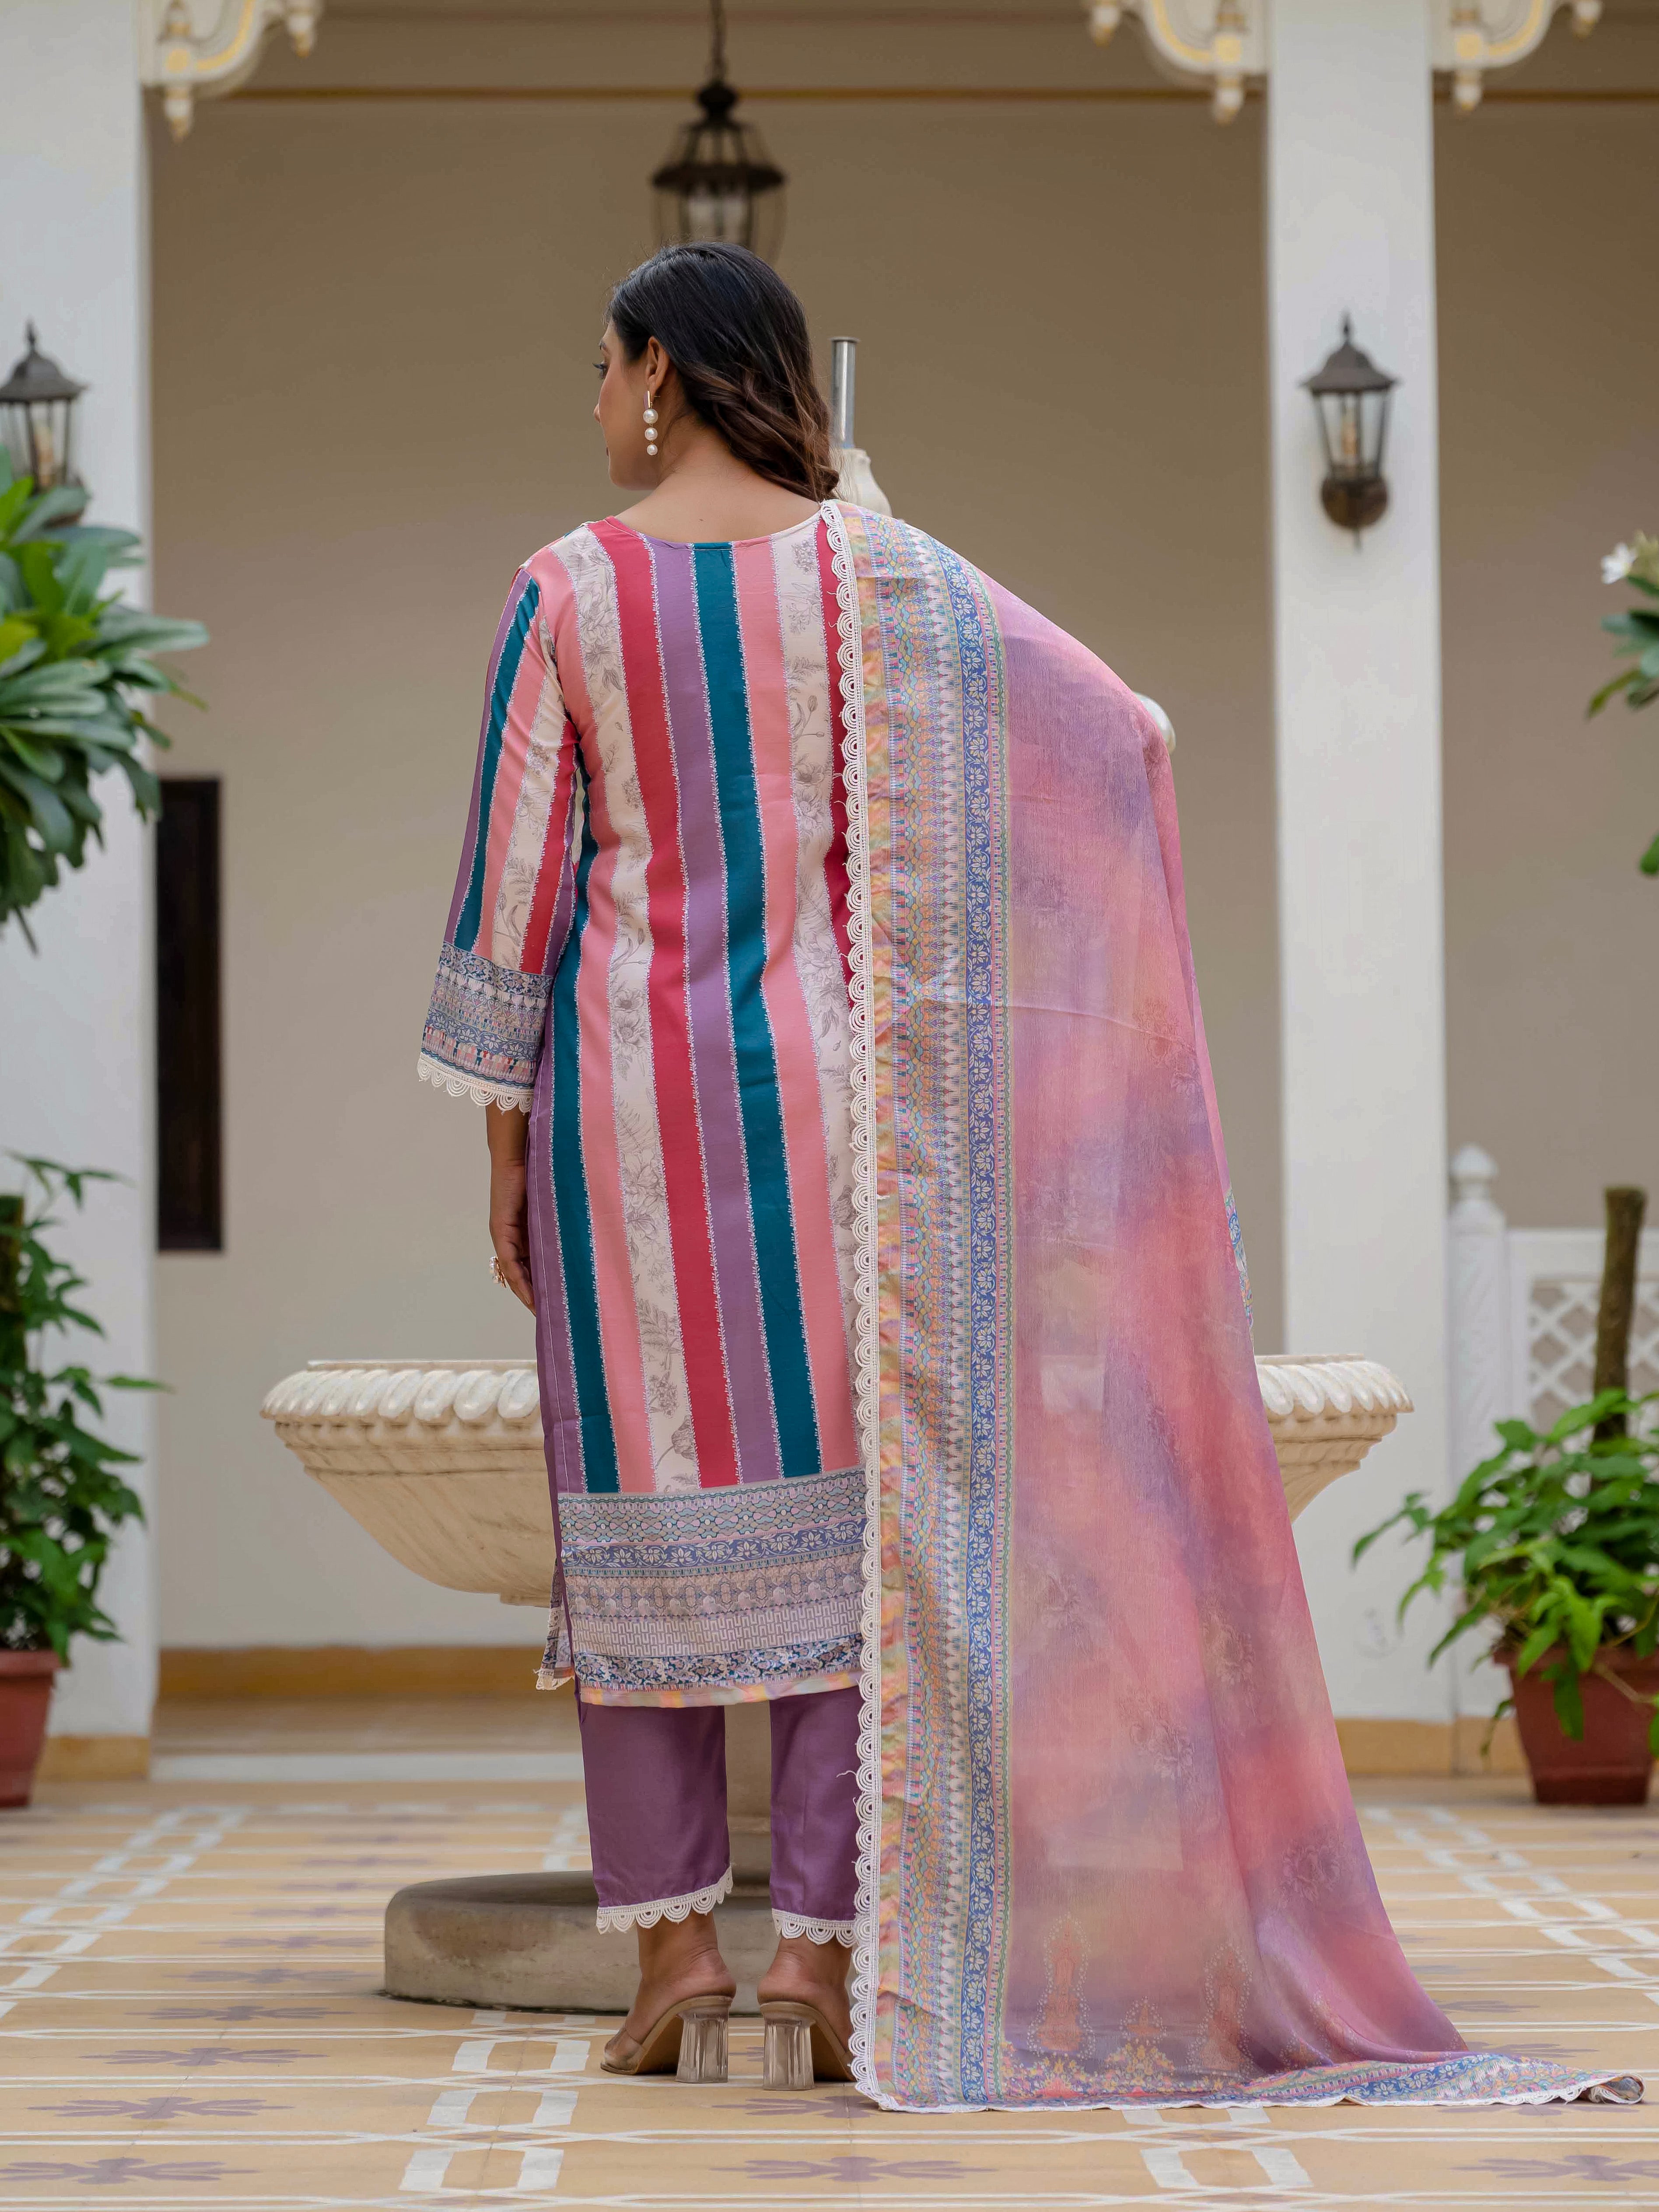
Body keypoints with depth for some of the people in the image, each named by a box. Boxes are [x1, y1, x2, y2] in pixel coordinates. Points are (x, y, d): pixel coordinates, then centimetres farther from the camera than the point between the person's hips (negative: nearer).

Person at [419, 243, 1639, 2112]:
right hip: (829, 1087, 1)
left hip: (627, 1087, -1)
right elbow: (1121, 733, 0)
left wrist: (499, 1141, 4)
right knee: (848, 1511, 2)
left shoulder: (567, 590, -3)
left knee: (648, 1518, 4)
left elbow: (516, 885, -3)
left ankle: (672, 1954, 1)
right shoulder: (876, 572, 0)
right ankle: (825, 1952, -4)